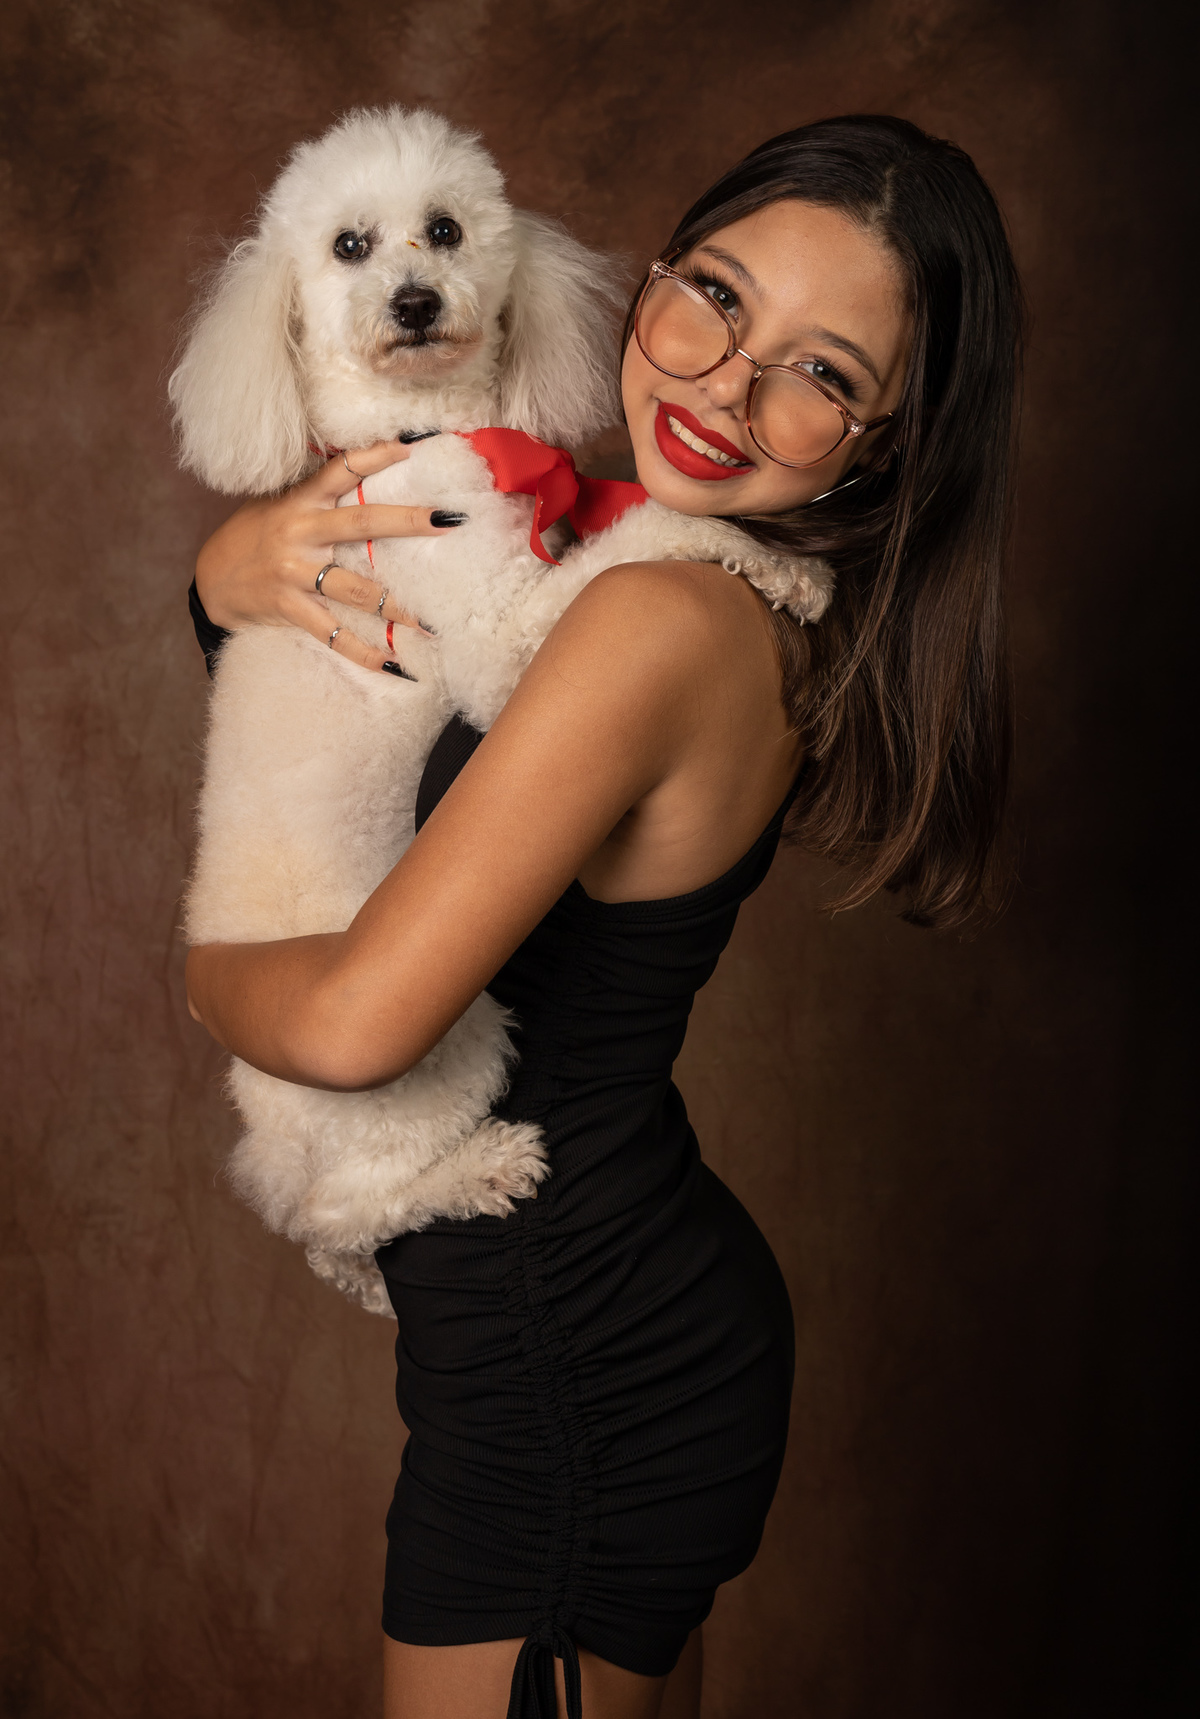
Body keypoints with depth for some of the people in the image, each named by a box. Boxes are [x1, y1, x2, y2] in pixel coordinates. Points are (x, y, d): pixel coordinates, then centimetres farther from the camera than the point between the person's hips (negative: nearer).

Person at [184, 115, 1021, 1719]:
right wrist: (248, 561, -13)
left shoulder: (665, 622, -27)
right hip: (641, 1298, 8)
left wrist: (212, 968, -8)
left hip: (576, 1375, -8)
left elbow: (356, 1024, -30)